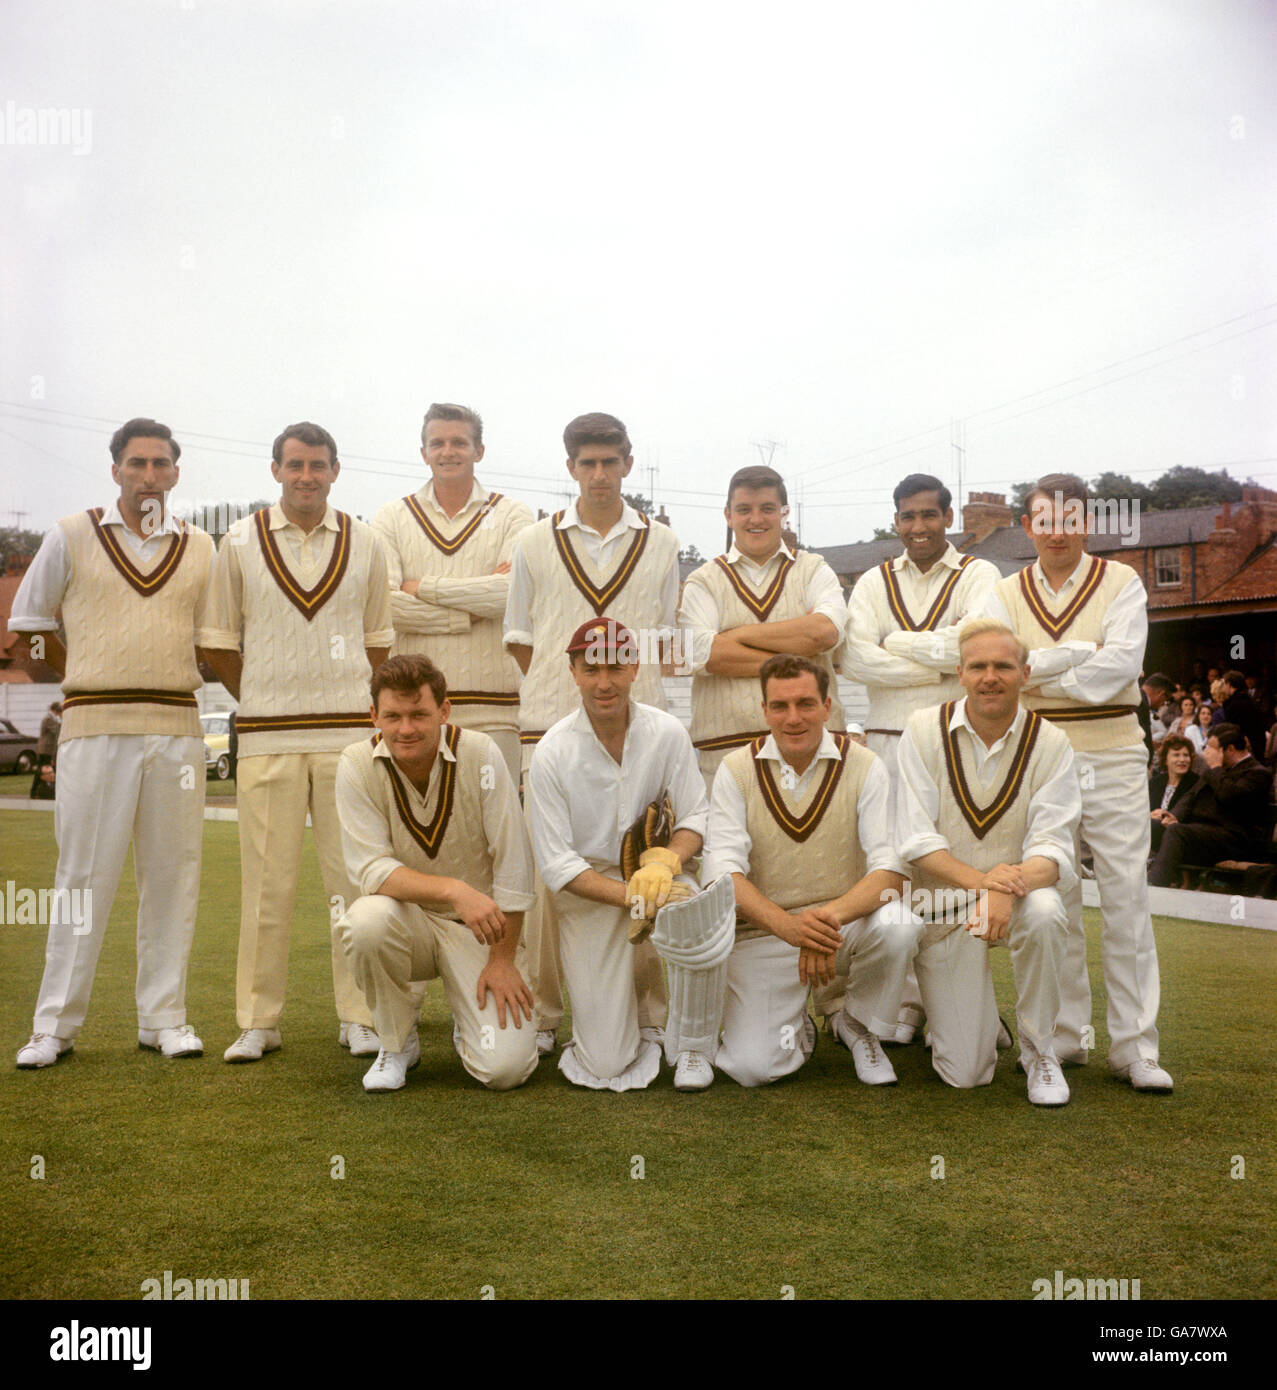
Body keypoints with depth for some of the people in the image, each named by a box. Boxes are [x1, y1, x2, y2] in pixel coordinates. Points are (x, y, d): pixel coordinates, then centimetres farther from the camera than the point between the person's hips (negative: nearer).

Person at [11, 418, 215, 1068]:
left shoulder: (200, 549, 11)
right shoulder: (71, 536, 5)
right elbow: (26, 621, 11)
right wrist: (88, 679, 11)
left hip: (177, 728, 3)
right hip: (95, 728, -2)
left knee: (171, 874, 5)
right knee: (84, 874, 0)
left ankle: (163, 1016, 14)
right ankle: (55, 1024, 10)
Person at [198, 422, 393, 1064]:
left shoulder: (364, 542, 9)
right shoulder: (240, 542, 6)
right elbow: (219, 642, 11)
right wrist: (263, 699, 12)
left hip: (349, 729, 1)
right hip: (266, 733, -1)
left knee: (353, 876, 2)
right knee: (266, 879, 1)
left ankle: (358, 1016, 11)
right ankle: (258, 1022, 12)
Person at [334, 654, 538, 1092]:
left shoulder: (479, 754, -14)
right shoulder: (357, 765, -12)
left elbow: (513, 864, -11)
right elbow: (371, 868, -18)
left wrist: (503, 959, -10)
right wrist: (454, 889, -33)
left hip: (478, 927, -1)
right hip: (407, 920, 1)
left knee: (504, 1068, -17)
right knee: (366, 920, -35)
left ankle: (470, 1019, 22)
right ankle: (398, 1041, -5)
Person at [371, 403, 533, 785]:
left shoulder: (511, 515, 9)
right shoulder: (392, 518, 11)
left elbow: (514, 591, -10)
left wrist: (423, 587, -5)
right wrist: (469, 612, -8)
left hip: (493, 706, 0)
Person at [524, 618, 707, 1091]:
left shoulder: (667, 733, -7)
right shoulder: (551, 754, -14)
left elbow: (697, 817, -4)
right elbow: (556, 866, -14)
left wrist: (665, 860, -26)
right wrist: (631, 895, -28)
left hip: (655, 874, 3)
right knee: (607, 1065, -8)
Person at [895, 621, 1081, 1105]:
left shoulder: (1049, 744, -7)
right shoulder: (924, 731, -8)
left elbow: (1053, 847, -15)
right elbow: (915, 838, -13)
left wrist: (1009, 890, -37)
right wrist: (978, 879, -30)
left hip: (1020, 893, 1)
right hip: (944, 904, 0)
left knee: (1045, 914, -38)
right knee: (965, 1074, -6)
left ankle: (1039, 1050, -11)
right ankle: (957, 1011, 33)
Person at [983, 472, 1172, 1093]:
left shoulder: (1121, 583, 3)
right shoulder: (1006, 594, 9)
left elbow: (1121, 666, -11)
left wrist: (1038, 670, -8)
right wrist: (1078, 654, -12)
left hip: (1112, 759, -2)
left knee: (1127, 900, -2)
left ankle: (1135, 1047, 5)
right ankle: (1064, 1036, 18)